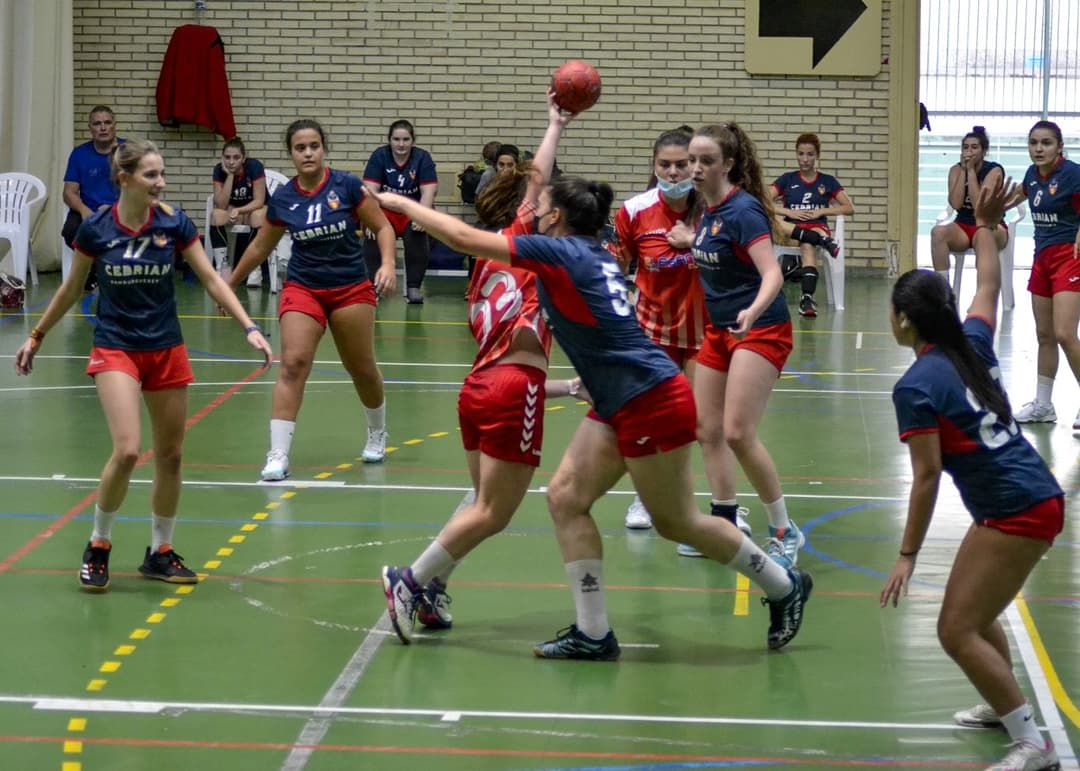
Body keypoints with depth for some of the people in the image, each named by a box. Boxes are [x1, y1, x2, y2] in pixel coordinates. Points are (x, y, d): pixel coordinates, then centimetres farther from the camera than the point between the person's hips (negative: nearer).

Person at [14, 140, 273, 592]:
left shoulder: (173, 224, -6)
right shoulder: (96, 229, -9)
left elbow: (211, 280, -2)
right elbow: (71, 289, 6)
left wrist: (249, 328, -13)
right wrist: (37, 336, 13)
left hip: (166, 350, 3)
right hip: (115, 350, -3)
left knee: (170, 456, 7)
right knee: (127, 450, -19)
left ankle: (160, 552, 24)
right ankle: (98, 546, 2)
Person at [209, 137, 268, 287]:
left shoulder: (255, 166, -22)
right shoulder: (219, 170, -14)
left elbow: (259, 201, -22)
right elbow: (221, 205, -21)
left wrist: (239, 210, -39)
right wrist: (230, 175, -27)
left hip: (255, 208, -2)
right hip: (233, 210, 2)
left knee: (258, 216, -37)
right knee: (216, 215, -30)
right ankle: (223, 267, -27)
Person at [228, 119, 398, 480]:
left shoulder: (347, 186, -10)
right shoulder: (282, 198, -3)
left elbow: (382, 226, -2)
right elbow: (260, 247, 11)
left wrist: (388, 265, -18)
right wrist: (230, 284, 17)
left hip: (351, 288, -1)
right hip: (302, 288, 1)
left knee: (362, 369, 9)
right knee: (292, 363, -16)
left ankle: (377, 434, 38)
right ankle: (278, 455, -17)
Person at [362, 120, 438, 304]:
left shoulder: (423, 158, -7)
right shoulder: (379, 156, -7)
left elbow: (428, 192, -14)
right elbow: (371, 189, -14)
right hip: (386, 208, 0)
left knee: (417, 234, -30)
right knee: (373, 234, -28)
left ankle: (413, 287, -15)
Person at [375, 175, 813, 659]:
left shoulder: (561, 252, -14)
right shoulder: (590, 256, 10)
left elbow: (464, 238, -14)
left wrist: (401, 202, -5)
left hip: (652, 402, -9)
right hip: (619, 405, 9)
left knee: (676, 522, 3)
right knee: (565, 498, 4)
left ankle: (784, 586, 21)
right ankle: (593, 635, 5)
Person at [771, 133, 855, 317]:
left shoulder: (828, 181, 13)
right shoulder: (787, 180, 14)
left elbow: (849, 208, 7)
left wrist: (820, 212, -5)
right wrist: (789, 212, -8)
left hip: (818, 226, -3)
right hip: (791, 230, 3)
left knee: (808, 244, -40)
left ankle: (807, 297, -58)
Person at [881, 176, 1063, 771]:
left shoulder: (916, 387, -15)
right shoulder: (973, 342, 6)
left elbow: (927, 477, -16)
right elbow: (988, 284, 26)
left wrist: (907, 555, -11)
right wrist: (986, 225, 36)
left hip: (1015, 513, -9)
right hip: (1036, 499, 9)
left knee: (957, 632, -7)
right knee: (972, 613, 25)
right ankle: (1004, 707, 41)